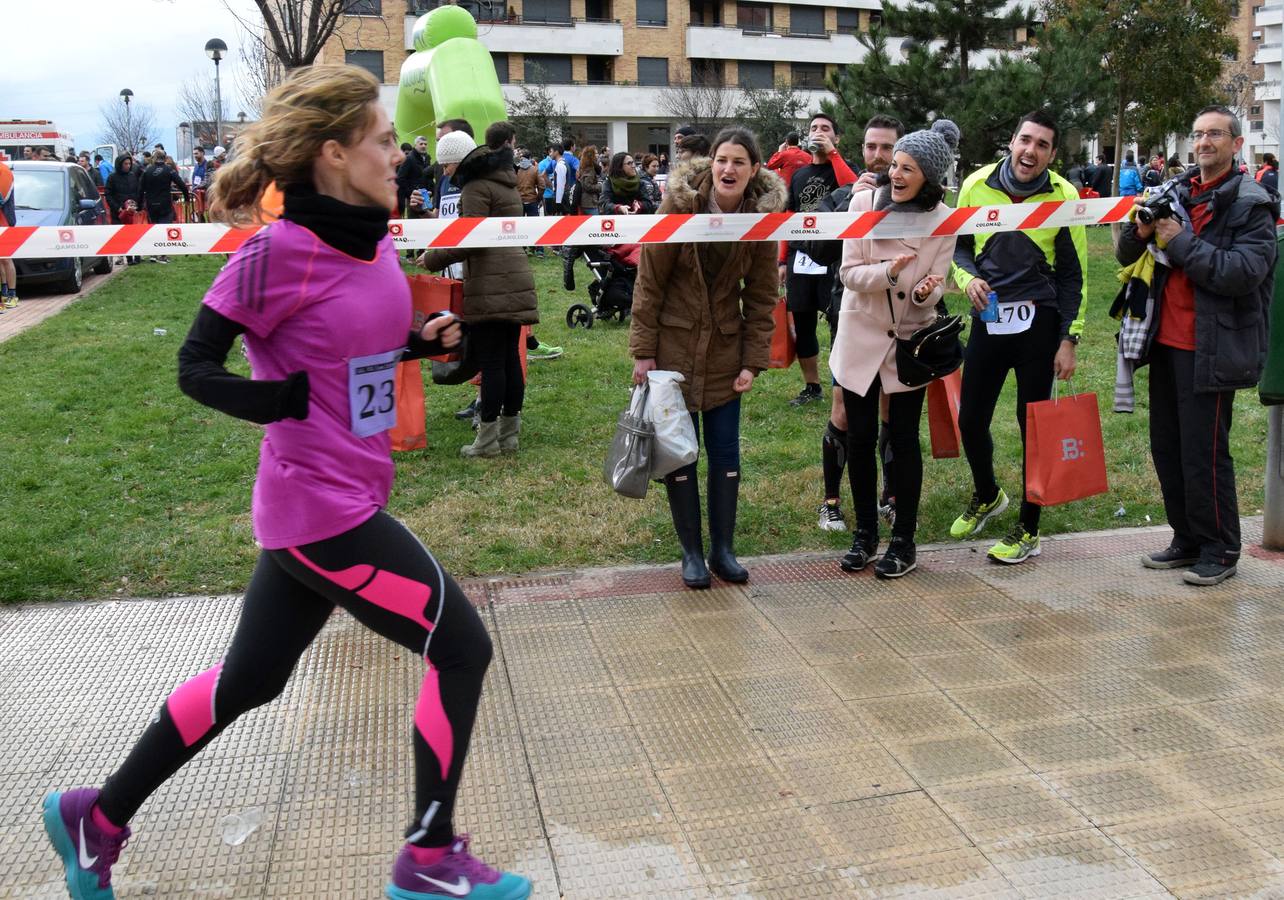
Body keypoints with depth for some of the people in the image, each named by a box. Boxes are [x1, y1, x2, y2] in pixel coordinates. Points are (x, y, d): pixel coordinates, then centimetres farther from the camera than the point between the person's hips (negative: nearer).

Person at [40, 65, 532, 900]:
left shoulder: (375, 242, 5)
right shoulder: (278, 252, -18)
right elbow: (196, 368, -12)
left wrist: (425, 338, 2)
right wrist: (299, 402, -17)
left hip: (342, 499, 9)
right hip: (325, 510, -9)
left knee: (250, 678, 19)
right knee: (461, 646, -2)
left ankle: (98, 818, 38)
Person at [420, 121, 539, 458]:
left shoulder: (477, 185, -8)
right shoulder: (506, 180, 19)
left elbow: (472, 240, -15)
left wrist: (431, 258, -3)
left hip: (490, 285, -8)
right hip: (515, 280, 8)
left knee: (490, 361, -5)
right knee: (510, 357, 9)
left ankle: (488, 438, -1)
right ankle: (510, 433, 15)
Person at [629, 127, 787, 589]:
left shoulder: (762, 216, -5)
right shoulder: (679, 205, -12)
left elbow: (761, 298, 1)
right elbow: (649, 281, -9)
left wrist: (753, 361, -5)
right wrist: (643, 351, -11)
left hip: (725, 348, 2)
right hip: (674, 344, -2)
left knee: (726, 450, 6)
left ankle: (723, 549, 21)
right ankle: (691, 552, 16)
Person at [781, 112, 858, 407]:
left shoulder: (842, 167, 2)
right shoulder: (799, 175, 15)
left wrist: (832, 153, -17)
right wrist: (783, 260, 11)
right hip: (800, 260, 5)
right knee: (802, 327, 9)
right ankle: (812, 387, 22)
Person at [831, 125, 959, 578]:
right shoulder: (864, 202, -10)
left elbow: (935, 288, -6)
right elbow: (849, 273, -12)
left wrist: (926, 291, -29)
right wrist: (889, 271, -30)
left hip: (910, 340, -1)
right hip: (860, 336, 1)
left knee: (904, 439, 3)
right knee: (859, 437, 6)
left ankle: (904, 541, 17)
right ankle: (865, 534, 23)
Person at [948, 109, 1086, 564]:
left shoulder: (1063, 196, -5)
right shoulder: (976, 185, -1)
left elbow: (1073, 274, 0)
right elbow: (958, 246, 13)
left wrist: (1069, 339, -4)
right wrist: (967, 278, -9)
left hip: (1037, 323, -2)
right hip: (988, 319, 3)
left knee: (1033, 426, 4)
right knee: (970, 421, 7)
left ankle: (1028, 530, 18)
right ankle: (986, 496, 37)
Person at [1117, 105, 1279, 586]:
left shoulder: (1250, 204, -7)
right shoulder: (1176, 193, 11)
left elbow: (1243, 272, -20)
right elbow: (1126, 256, 12)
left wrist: (1180, 241, -19)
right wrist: (1140, 230, -10)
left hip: (1211, 348, -7)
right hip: (1166, 342, 7)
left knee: (1204, 452, -4)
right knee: (1166, 446, 12)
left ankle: (1220, 551, 11)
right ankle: (1188, 540, 25)